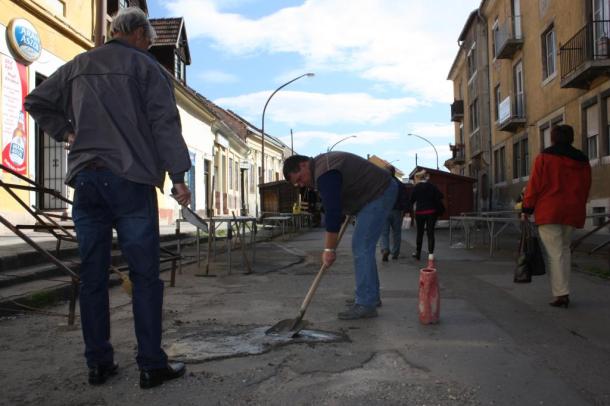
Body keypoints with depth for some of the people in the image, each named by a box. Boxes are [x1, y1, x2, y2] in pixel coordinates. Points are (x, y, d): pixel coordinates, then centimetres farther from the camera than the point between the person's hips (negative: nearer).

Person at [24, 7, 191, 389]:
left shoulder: (77, 66, 18)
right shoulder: (146, 66, 3)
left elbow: (36, 102, 22)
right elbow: (165, 124, -6)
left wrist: (66, 132, 19)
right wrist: (178, 176, -7)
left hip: (86, 178, 5)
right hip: (130, 179, -5)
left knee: (93, 277, 8)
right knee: (145, 276, -1)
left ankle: (99, 363, 14)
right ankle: (152, 365, 2)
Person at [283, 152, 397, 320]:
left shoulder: (325, 173, -23)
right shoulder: (321, 163, 10)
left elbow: (333, 212, -25)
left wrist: (329, 249, -21)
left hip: (379, 194, -11)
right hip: (377, 192, 11)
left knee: (361, 248, -13)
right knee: (363, 248, 13)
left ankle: (366, 305, -11)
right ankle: (371, 296, 21)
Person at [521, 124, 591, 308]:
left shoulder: (544, 157, -4)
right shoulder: (582, 160, 12)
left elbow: (534, 185, -7)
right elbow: (585, 189, 14)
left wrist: (526, 209, -2)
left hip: (549, 212, -5)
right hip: (573, 212, 5)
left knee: (554, 252, -4)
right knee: (564, 248, 17)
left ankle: (560, 294, -9)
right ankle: (564, 291, 17)